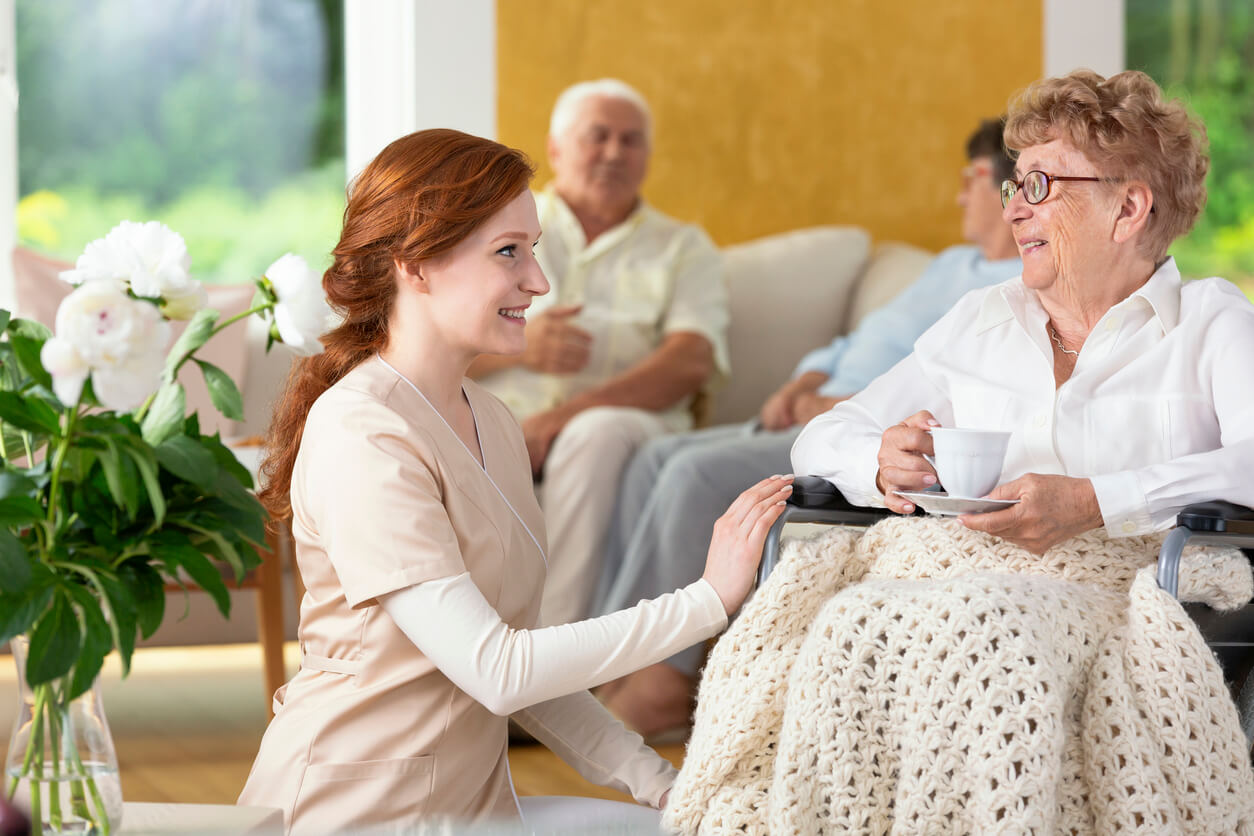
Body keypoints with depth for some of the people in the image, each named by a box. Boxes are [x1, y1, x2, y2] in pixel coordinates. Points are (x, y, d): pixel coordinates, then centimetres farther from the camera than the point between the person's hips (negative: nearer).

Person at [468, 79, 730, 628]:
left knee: (599, 432, -38)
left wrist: (565, 415, -15)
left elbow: (691, 362, 0)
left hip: (621, 425, -1)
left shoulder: (683, 249, 20)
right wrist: (515, 346, -11)